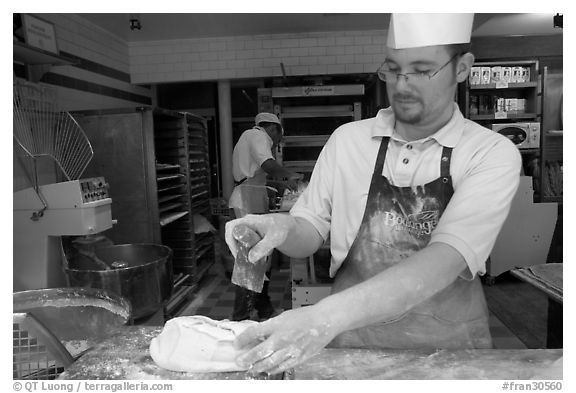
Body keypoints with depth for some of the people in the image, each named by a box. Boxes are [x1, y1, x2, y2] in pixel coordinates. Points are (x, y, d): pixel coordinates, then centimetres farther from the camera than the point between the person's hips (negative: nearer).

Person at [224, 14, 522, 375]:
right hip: (351, 342, 1)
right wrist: (284, 228, -23)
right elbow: (311, 230, 0)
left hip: (449, 346, -1)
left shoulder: (492, 154, -12)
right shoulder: (347, 139, -5)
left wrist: (328, 317, -38)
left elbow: (446, 261, -26)